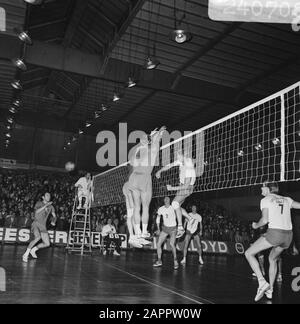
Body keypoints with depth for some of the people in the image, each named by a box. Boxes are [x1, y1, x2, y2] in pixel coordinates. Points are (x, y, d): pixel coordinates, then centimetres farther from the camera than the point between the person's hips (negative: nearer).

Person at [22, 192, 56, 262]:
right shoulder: (39, 203, 1)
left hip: (43, 226, 5)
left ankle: (33, 250, 21)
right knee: (38, 237, -33)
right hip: (36, 224, -5)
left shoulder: (51, 207, 14)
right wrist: (46, 205, -21)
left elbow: (54, 216, 18)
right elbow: (37, 211, -17)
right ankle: (26, 254, -22)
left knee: (47, 244, -3)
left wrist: (53, 221, -2)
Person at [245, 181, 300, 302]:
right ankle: (270, 290, 31)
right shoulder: (287, 200, 17)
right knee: (272, 259, 29)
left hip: (274, 233, -6)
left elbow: (265, 220, -8)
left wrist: (256, 225, 9)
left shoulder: (265, 200, 2)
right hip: (288, 235, 6)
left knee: (249, 253, 7)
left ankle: (262, 282, -4)